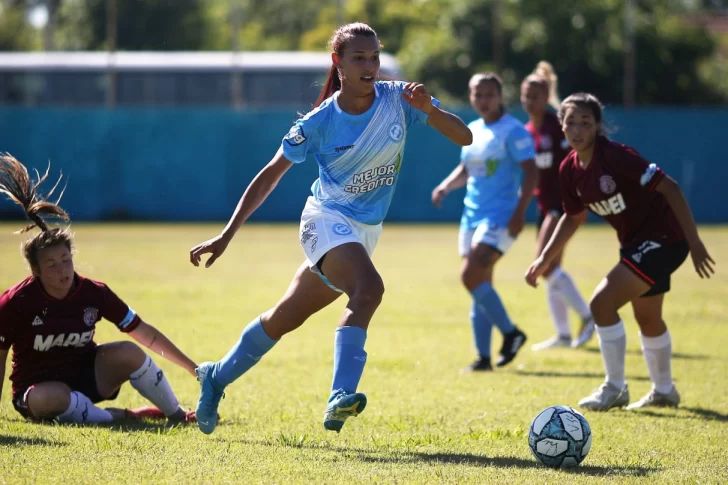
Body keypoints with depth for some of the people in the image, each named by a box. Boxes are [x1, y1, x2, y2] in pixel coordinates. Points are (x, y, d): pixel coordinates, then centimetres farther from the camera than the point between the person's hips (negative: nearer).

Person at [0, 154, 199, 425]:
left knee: (128, 353, -26)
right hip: (36, 389, -3)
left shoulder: (93, 293, -10)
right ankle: (119, 418, -22)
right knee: (48, 398, -41)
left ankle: (177, 416, -8)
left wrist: (194, 369, -6)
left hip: (86, 377, 3)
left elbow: (147, 335, -5)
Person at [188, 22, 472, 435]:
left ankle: (217, 377, 34)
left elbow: (464, 137, -10)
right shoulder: (320, 122, -14)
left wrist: (429, 111, -31)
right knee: (369, 288, -33)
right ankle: (341, 396, -37)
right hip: (328, 220, -5)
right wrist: (226, 236, -9)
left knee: (286, 317, 15)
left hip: (366, 231, 5)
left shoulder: (398, 99, -8)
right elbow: (270, 175, -6)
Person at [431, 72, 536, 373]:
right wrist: (446, 186, 7)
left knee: (471, 276, -20)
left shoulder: (513, 131, -8)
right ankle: (483, 357, 9)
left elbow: (531, 172, -13)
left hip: (500, 217, -8)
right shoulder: (472, 131, 14)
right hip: (472, 216, 8)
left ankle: (510, 333, -4)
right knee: (479, 285, 6)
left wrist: (519, 212, -22)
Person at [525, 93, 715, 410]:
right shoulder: (570, 170, -1)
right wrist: (544, 260, 10)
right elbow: (573, 217, 16)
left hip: (662, 238, -9)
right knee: (647, 318, 22)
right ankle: (664, 391, 42)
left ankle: (615, 389, -2)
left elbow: (670, 188, -24)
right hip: (634, 243, 9)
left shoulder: (616, 156, -25)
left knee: (602, 303, -15)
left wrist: (694, 242, -24)